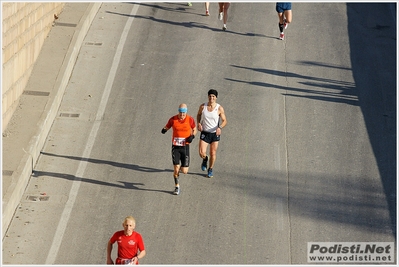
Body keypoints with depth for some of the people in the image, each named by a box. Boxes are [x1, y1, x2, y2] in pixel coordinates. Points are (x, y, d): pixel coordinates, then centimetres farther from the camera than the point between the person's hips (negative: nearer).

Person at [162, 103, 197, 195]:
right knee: (176, 169, -5)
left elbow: (194, 129, 10)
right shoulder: (173, 119, -6)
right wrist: (164, 130, -19)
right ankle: (177, 187, 17)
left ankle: (183, 167, 35)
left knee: (184, 171, -4)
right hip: (175, 146, 0)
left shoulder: (190, 119, -6)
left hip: (185, 147, 0)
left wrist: (192, 136, -10)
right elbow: (166, 128, 5)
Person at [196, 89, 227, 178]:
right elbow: (198, 115, 13)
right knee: (202, 153, -10)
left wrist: (220, 127, -25)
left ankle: (210, 169, 30)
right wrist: (198, 123, -5)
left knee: (212, 153, 6)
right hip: (204, 133, 1)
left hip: (215, 133, -1)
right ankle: (205, 159, 27)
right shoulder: (202, 106, -6)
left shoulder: (219, 108, -12)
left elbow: (224, 121, -5)